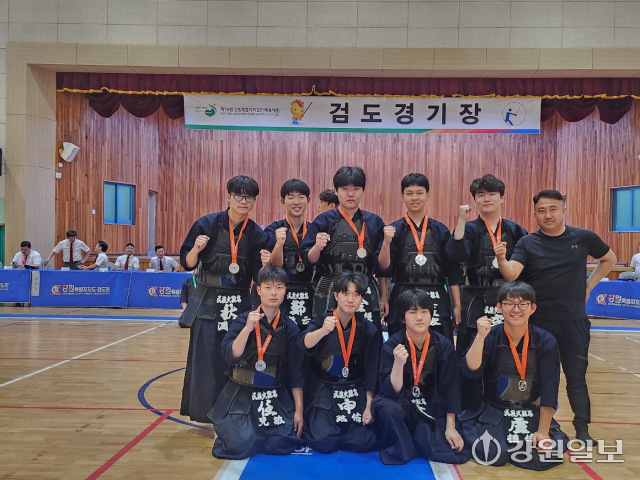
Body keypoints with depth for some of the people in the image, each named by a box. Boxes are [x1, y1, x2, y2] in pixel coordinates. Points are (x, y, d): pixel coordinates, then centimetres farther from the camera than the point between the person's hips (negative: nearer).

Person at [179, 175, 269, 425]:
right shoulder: (207, 224, -5)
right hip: (208, 303, -1)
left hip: (240, 305, 2)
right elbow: (188, 263, -2)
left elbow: (260, 277, -2)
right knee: (206, 360, -2)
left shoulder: (257, 234, 0)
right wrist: (196, 249, -21)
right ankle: (206, 412, 14)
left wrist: (266, 264, -22)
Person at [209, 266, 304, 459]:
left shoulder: (290, 327, -2)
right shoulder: (244, 320, -9)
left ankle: (257, 432, 21)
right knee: (240, 446, -17)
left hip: (276, 397, 2)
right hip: (241, 395, -2)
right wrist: (248, 328, -30)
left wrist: (299, 409, 0)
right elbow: (231, 356, -21)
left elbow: (296, 372, 1)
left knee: (283, 443, -12)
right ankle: (228, 429, 19)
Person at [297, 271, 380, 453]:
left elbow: (372, 371, -1)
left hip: (355, 392, 2)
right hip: (323, 391, -1)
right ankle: (309, 427, 17)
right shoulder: (321, 321, -8)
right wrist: (323, 331, -49)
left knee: (362, 442, -15)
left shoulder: (369, 329, -4)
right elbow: (304, 344, -29)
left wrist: (369, 406, -4)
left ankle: (338, 430, 18)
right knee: (323, 441, -19)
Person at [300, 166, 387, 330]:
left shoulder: (374, 222, 7)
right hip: (330, 293, -2)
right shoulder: (324, 220, 1)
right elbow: (309, 260, -2)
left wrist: (383, 296, 9)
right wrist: (317, 247, -22)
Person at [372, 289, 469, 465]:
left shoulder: (444, 345, -11)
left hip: (432, 409, 3)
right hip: (402, 403, -2)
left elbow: (450, 388, -3)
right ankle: (398, 449, -6)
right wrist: (398, 363, -39)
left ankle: (417, 437, 13)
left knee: (455, 454, -17)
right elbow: (391, 391, -22)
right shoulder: (392, 345, -17)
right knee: (386, 407, -37)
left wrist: (450, 427, -4)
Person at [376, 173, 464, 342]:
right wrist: (386, 242, -20)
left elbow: (453, 271, 7)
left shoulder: (441, 230, 7)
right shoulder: (394, 229, 2)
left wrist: (457, 306, 4)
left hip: (437, 301, 1)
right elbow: (385, 268, -4)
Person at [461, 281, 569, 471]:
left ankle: (508, 446, 11)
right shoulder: (490, 337, -11)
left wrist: (543, 431, -10)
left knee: (546, 454, -20)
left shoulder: (546, 341, -9)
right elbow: (471, 371, -24)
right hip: (493, 412, -1)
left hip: (532, 413, 2)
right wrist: (481, 336, -35)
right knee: (492, 455, -23)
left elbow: (549, 389, -8)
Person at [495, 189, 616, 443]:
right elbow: (511, 274, -20)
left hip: (573, 320, 1)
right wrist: (502, 260, -41)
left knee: (576, 375, 8)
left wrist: (589, 285, 7)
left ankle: (582, 427, 22)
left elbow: (609, 259, 17)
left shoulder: (584, 238, 0)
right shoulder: (527, 243, -5)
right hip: (538, 320, 0)